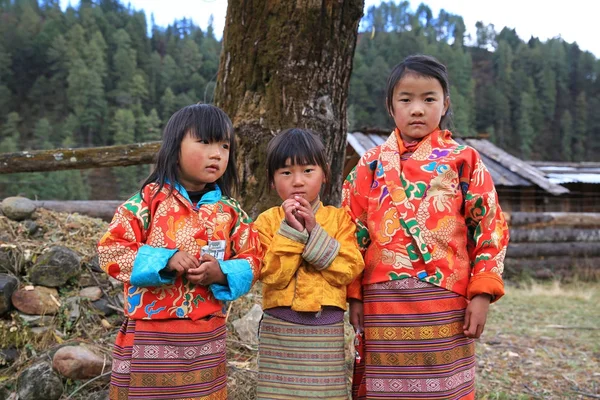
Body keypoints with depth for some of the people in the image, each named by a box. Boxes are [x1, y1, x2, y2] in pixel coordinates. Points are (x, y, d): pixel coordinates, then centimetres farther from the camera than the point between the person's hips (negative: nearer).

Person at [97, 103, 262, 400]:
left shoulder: (230, 211, 2)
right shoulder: (149, 200, -8)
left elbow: (252, 260, 5)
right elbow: (110, 250, -10)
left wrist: (222, 274, -15)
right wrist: (164, 260, -21)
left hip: (206, 337, 3)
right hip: (150, 335, -3)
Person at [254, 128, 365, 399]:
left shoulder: (339, 218, 2)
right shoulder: (267, 221, 0)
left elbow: (349, 269, -10)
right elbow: (273, 275, -10)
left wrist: (314, 232, -16)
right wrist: (290, 231, -18)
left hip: (326, 329, 1)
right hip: (280, 329, 0)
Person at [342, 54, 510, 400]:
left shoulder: (464, 160, 2)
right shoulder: (372, 164, 6)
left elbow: (490, 229, 1)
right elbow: (355, 232, 7)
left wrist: (481, 293, -6)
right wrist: (354, 295, 4)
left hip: (444, 304, -1)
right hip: (383, 305, 2)